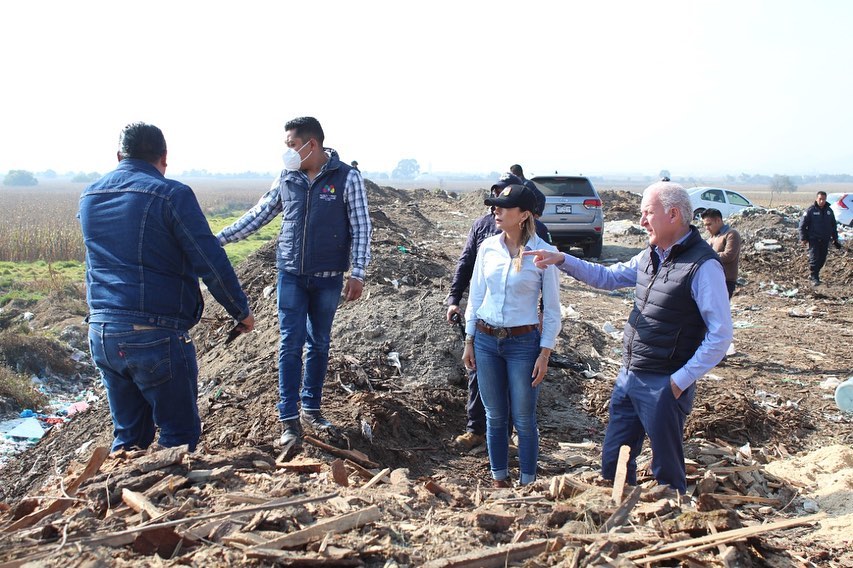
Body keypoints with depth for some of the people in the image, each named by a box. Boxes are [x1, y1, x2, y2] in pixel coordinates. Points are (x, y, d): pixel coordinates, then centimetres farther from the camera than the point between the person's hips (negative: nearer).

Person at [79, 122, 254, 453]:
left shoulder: (89, 198, 10)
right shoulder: (171, 194, -10)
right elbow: (212, 264, -13)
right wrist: (242, 312, -1)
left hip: (101, 334, 7)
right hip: (156, 336, -6)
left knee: (128, 435, 18)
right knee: (180, 435, 7)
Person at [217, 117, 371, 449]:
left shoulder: (347, 178, -7)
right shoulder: (286, 179, 2)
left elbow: (361, 227, -7)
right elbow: (258, 216, 11)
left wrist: (358, 273, -12)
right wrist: (218, 239, 7)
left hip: (328, 278, -2)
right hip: (291, 275, 2)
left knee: (319, 345, 10)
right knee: (291, 344, -1)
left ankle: (311, 409, 25)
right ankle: (289, 419, 4)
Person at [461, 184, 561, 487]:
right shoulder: (487, 248, 1)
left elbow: (552, 309, -4)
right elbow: (475, 296, 9)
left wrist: (545, 353, -7)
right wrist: (469, 341, 8)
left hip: (524, 342, -3)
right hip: (486, 340, 3)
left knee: (523, 419, 5)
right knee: (495, 416, 12)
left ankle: (527, 482, 21)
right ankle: (499, 479, 27)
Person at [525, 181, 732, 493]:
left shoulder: (703, 265, -18)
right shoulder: (650, 256, 8)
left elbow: (720, 335, -18)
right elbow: (607, 277, 21)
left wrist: (681, 380, -17)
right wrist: (563, 260, 9)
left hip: (664, 385, -8)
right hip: (628, 377, 8)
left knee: (666, 471, 7)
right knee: (613, 462, 18)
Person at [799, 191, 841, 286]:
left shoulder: (829, 210, 9)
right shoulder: (810, 210, -7)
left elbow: (833, 225, 19)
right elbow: (802, 225, -6)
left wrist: (835, 238, 18)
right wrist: (803, 238, -10)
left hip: (825, 240, 5)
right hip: (813, 240, -5)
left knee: (822, 259, 7)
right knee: (814, 258, -11)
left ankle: (813, 274, 22)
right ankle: (814, 278, -7)